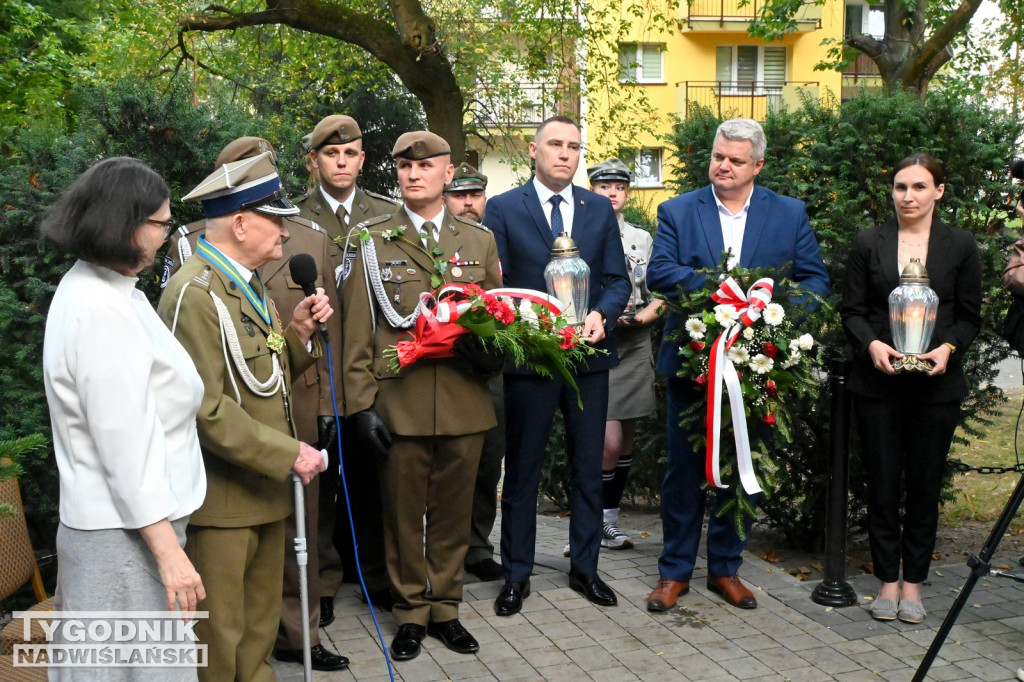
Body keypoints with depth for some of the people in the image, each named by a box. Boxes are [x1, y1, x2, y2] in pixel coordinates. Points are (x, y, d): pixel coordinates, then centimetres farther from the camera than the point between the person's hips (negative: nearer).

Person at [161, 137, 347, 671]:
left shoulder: (311, 238, 7)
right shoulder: (190, 244, 2)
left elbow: (329, 330, 6)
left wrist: (328, 405, 2)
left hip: (296, 405, 2)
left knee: (295, 521, 11)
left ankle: (296, 630, 26)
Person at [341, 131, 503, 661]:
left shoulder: (479, 240, 10)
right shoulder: (372, 241, 3)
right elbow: (358, 331, 1)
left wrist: (490, 353, -7)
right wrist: (361, 404, -5)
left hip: (465, 404, 2)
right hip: (398, 404, -2)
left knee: (453, 513, 11)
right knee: (403, 514, 8)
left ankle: (444, 609, 28)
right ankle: (410, 613, 25)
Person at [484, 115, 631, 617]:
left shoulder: (600, 209, 9)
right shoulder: (503, 208, 0)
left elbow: (617, 280, 7)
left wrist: (601, 315, -13)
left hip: (589, 355, 3)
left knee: (588, 467, 11)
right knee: (521, 470, 7)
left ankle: (584, 567, 27)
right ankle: (516, 575, 20)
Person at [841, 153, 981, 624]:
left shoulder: (960, 246, 4)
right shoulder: (869, 244, 5)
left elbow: (970, 316, 6)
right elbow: (852, 311, 3)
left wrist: (948, 348, -13)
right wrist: (872, 344, -15)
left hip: (936, 386, 0)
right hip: (877, 383, 0)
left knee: (924, 486, 6)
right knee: (882, 485, 5)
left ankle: (912, 584, 19)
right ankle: (887, 581, 18)